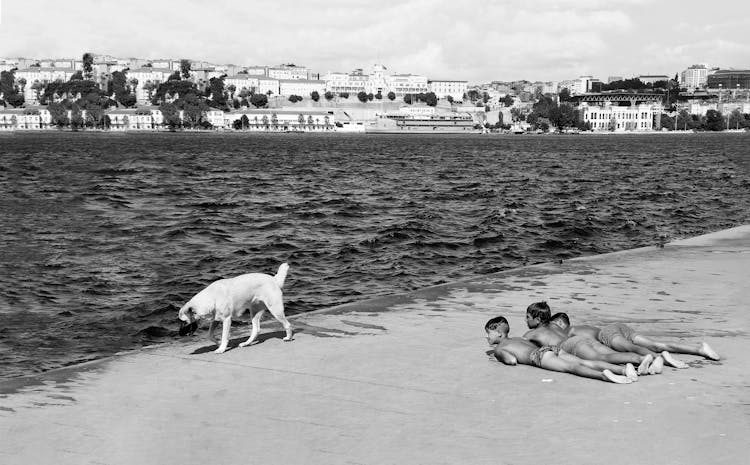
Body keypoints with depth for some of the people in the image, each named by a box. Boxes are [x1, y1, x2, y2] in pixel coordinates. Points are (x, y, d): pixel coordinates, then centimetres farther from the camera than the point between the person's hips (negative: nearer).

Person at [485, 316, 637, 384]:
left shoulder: (499, 349, 13)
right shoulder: (517, 338, 37)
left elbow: (512, 360, -5)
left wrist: (503, 359, 18)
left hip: (540, 356, -7)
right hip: (553, 349, 7)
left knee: (572, 367, -30)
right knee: (584, 362, -13)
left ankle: (603, 375, -56)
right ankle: (623, 368, -33)